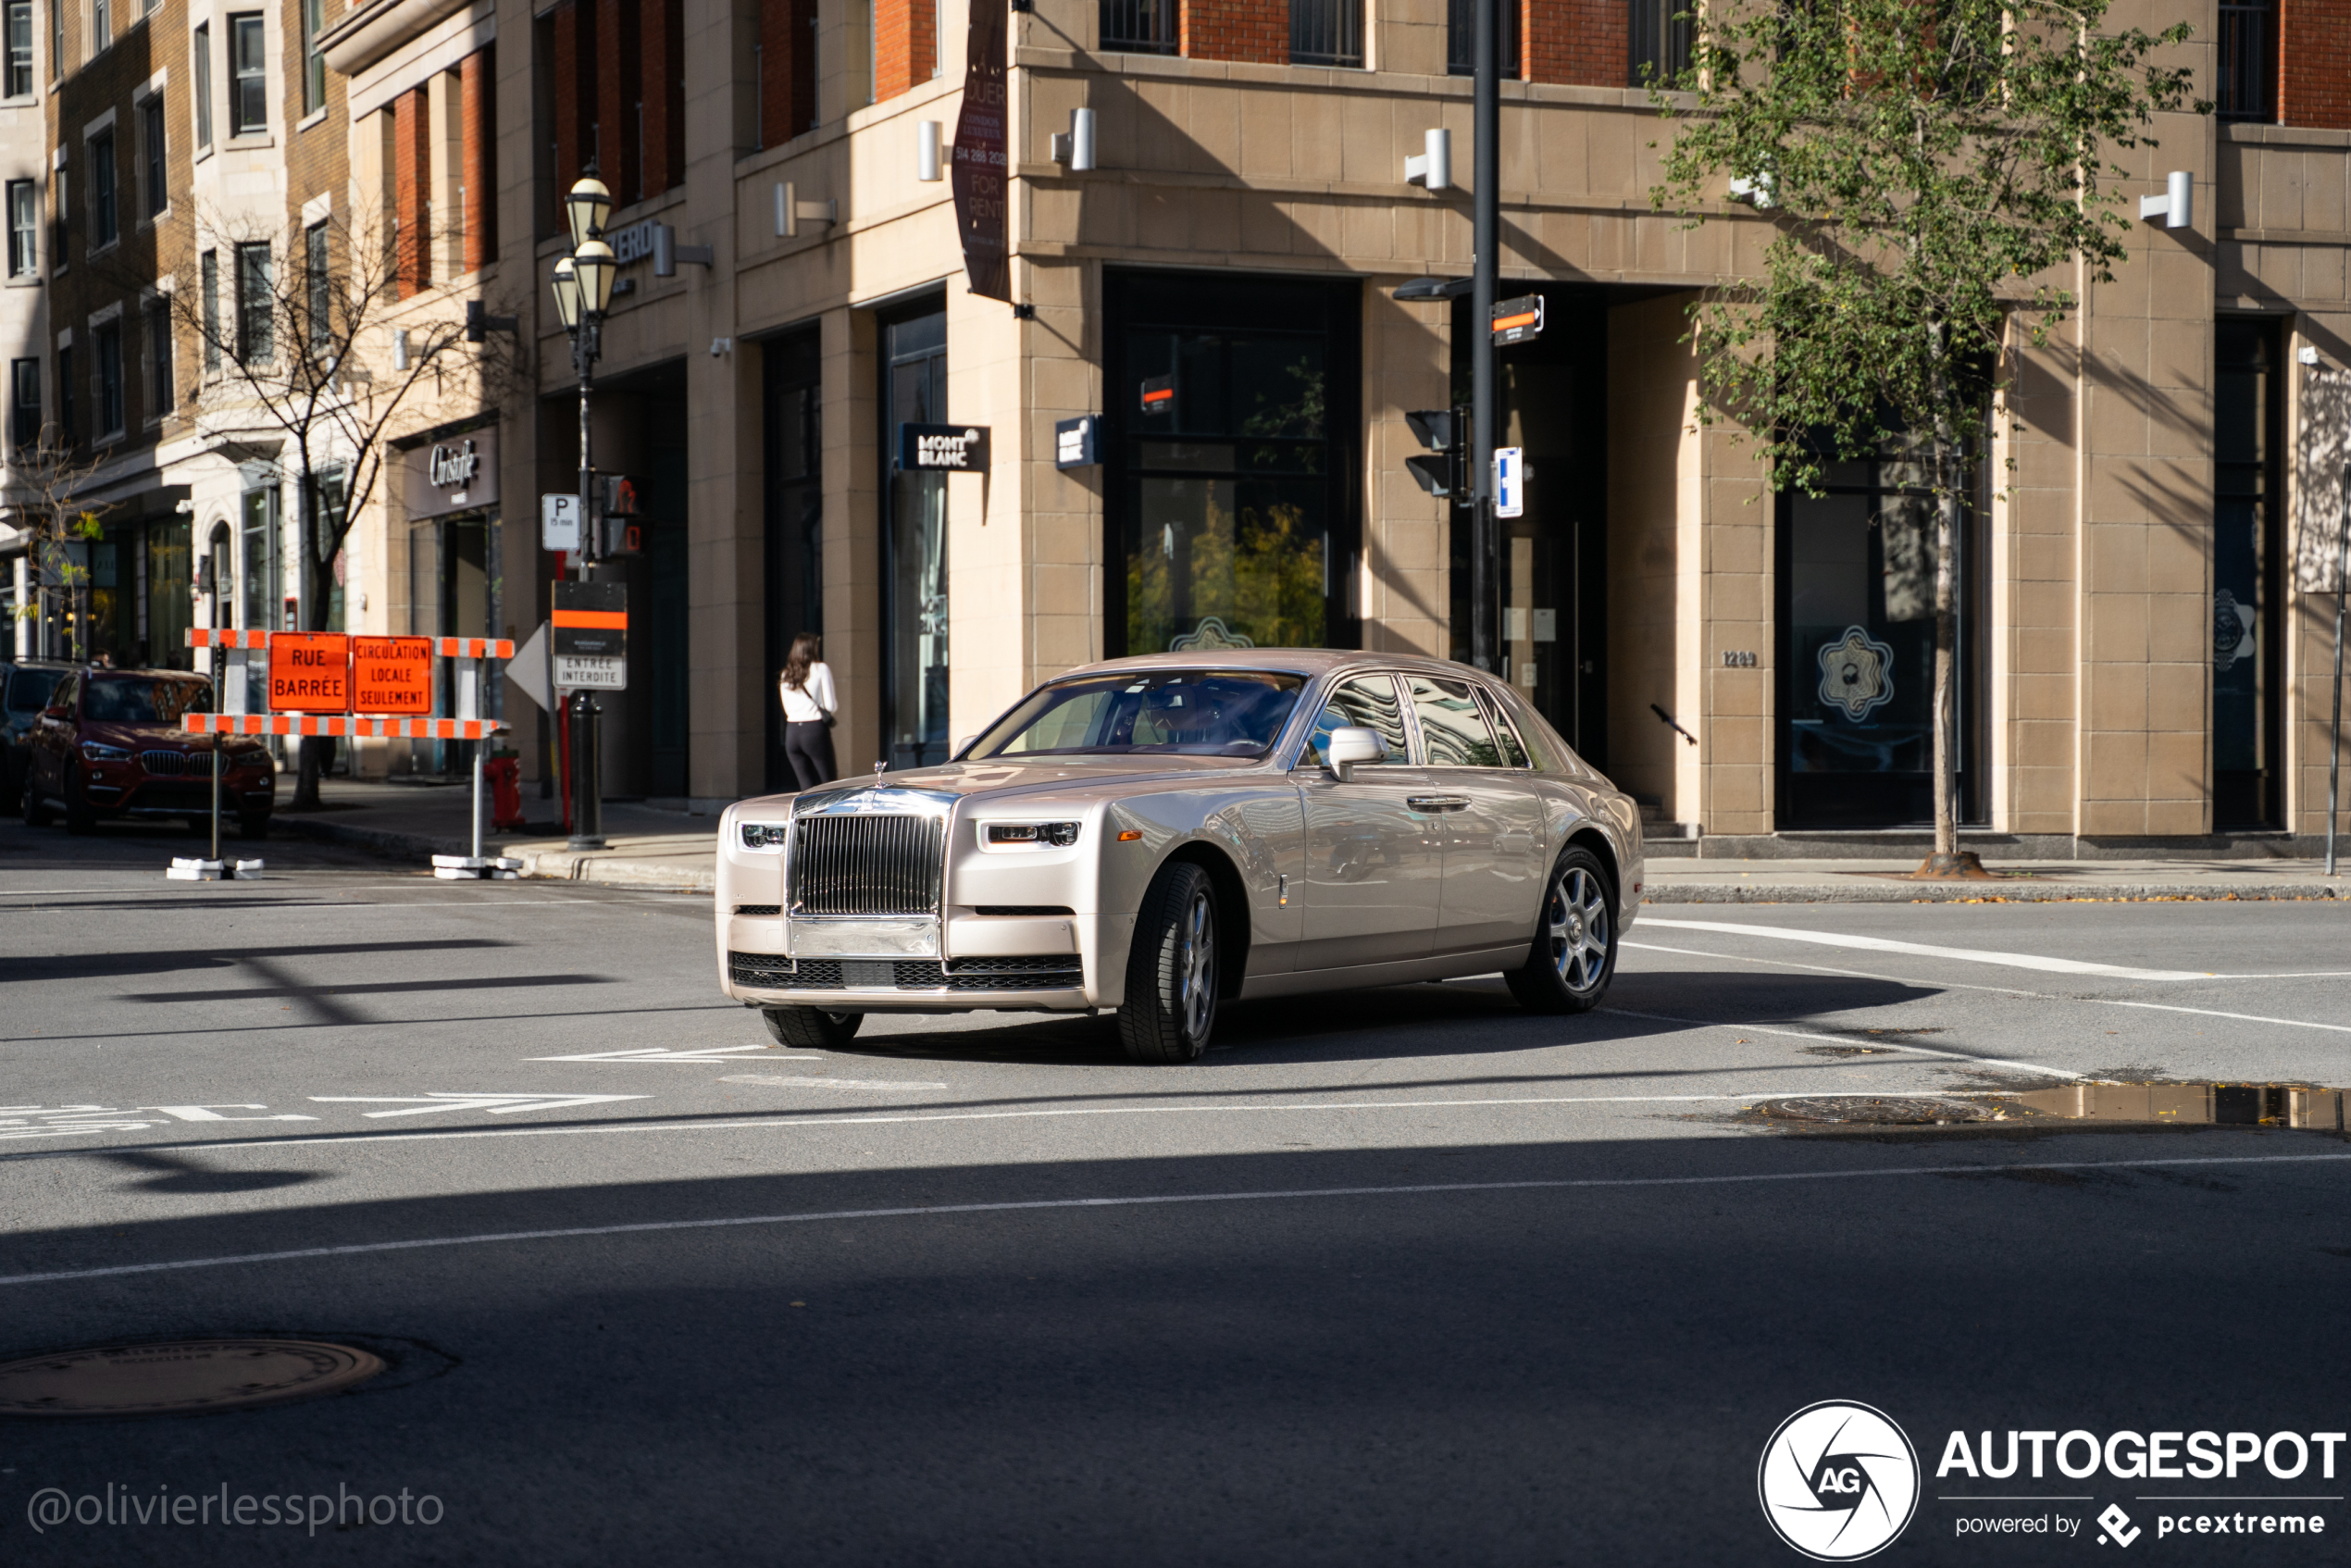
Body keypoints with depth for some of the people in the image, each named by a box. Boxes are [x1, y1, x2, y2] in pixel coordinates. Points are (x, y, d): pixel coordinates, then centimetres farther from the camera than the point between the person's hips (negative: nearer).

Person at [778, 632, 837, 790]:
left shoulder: (786, 674, 13)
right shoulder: (821, 669, -2)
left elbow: (787, 708, 17)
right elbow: (830, 705, -5)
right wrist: (837, 701, 16)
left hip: (792, 731, 5)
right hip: (816, 730, -5)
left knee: (807, 787, 7)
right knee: (828, 784, -1)